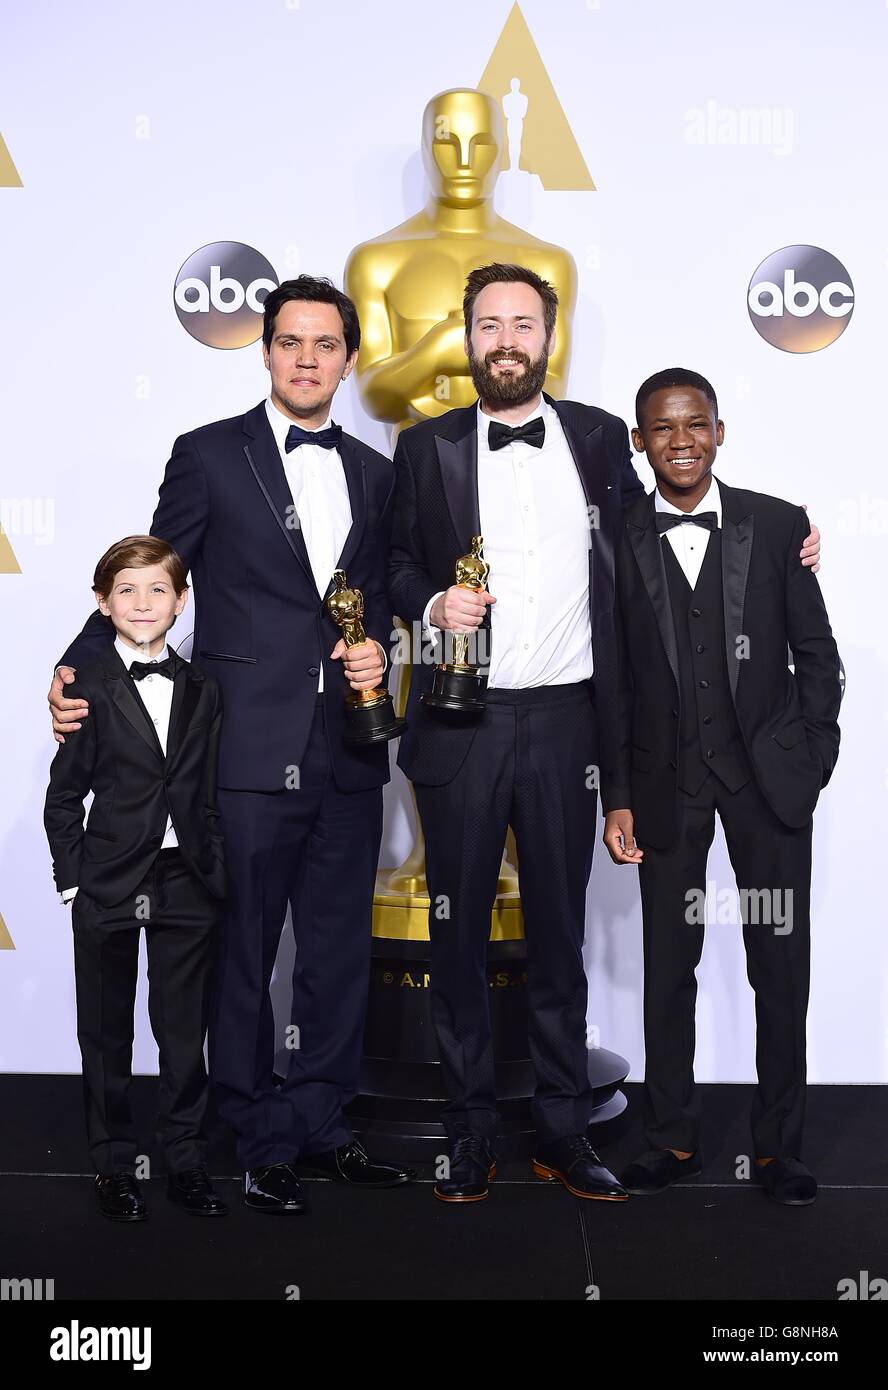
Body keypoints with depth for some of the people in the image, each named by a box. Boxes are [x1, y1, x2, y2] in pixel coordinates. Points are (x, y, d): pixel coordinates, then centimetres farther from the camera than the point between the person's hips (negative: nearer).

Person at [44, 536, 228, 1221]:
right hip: (109, 881, -2)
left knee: (185, 1029, 9)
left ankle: (187, 1159, 22)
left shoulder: (202, 690, 6)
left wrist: (217, 875, 3)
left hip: (187, 883, 3)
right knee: (107, 1031, 10)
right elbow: (64, 797, -3)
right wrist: (73, 881, -7)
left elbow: (211, 796, 8)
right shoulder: (90, 687, -4)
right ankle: (115, 1164, 24)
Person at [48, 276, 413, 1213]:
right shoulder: (209, 456, 0)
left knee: (340, 950, 12)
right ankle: (259, 1144, 20)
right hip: (250, 750, -4)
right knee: (242, 953, 4)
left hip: (347, 750, 5)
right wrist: (76, 672, -9)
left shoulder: (372, 474, 13)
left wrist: (375, 649, -2)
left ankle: (321, 1126, 28)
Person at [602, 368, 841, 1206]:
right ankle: (673, 1140, 25)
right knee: (668, 965, 9)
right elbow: (612, 681, 2)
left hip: (769, 774, 0)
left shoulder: (778, 525, 1)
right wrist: (617, 798, 0)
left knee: (781, 964, 6)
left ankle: (778, 1145, 22)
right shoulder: (619, 541, 1)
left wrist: (813, 763, -2)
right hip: (666, 780, 0)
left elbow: (816, 654, 5)